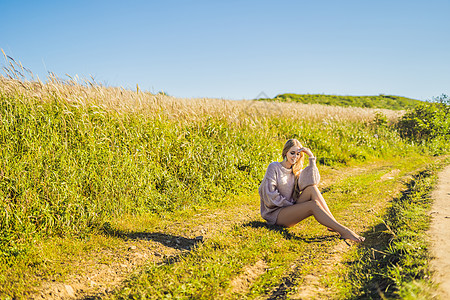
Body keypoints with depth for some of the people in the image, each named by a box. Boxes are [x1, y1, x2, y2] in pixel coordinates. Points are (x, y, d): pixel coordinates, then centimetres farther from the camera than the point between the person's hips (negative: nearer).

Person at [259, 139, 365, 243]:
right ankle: (343, 231, -34)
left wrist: (311, 157, -13)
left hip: (290, 208, 6)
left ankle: (333, 225, -26)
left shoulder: (296, 171, 12)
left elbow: (313, 181, -10)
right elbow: (270, 195, -13)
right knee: (313, 205, -29)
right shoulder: (274, 167, -6)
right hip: (275, 213, -6)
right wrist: (291, 205, -13)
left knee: (311, 188, -20)